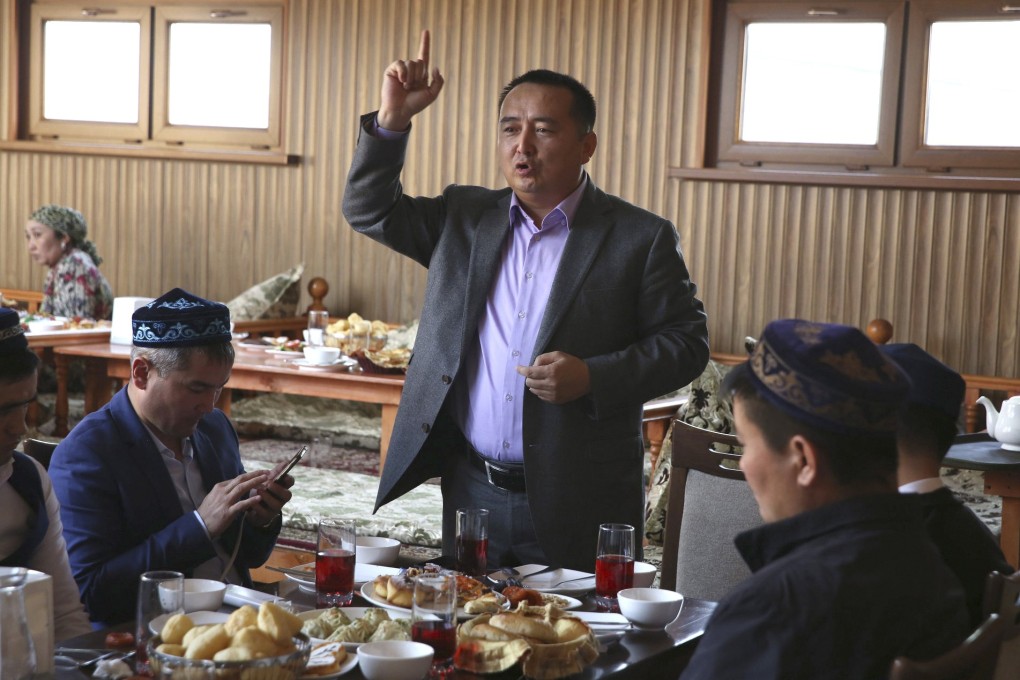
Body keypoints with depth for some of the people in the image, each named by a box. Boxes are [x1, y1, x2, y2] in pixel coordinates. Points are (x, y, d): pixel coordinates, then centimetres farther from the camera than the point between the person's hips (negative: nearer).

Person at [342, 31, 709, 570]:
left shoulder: (640, 238, -3)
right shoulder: (463, 217, 10)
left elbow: (686, 344, -4)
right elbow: (370, 210, 12)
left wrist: (592, 378, -18)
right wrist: (392, 119, -2)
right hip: (471, 490, 4)